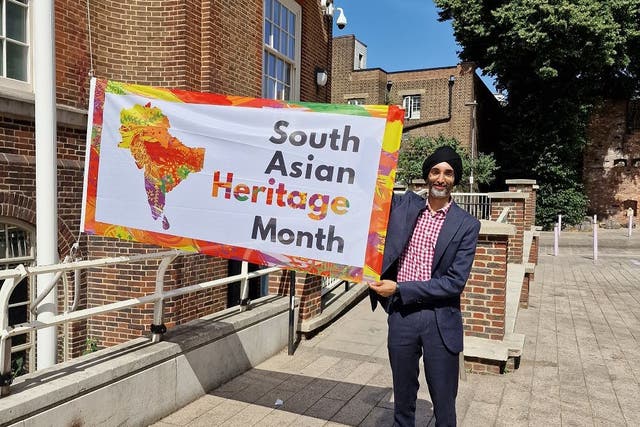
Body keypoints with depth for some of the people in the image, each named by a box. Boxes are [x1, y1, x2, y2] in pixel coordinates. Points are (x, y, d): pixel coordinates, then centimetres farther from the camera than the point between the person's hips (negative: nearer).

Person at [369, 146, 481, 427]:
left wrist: (399, 289, -16)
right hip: (401, 316, 2)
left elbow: (455, 282, -12)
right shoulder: (403, 205, 2)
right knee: (403, 402, 18)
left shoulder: (466, 225, -5)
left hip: (440, 321, -2)